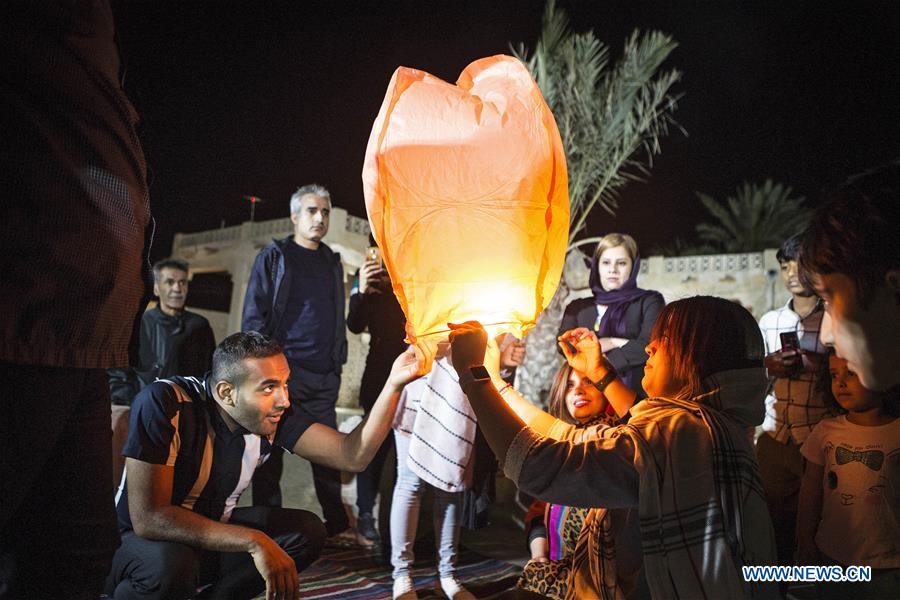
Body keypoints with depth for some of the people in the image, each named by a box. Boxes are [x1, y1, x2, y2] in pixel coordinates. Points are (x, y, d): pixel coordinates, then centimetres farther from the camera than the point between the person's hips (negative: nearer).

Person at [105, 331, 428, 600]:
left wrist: (393, 385, -33)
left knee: (308, 531, -12)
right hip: (151, 541, -5)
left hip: (215, 531, 5)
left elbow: (352, 456, -20)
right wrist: (254, 541, -37)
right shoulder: (164, 404, -30)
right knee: (170, 566, -37)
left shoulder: (276, 415, -14)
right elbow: (148, 518, -33)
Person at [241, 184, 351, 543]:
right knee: (271, 453, 3)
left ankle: (337, 526, 18)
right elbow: (254, 315, -3)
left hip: (323, 378, 5)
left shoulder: (332, 263, 17)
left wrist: (338, 362, 12)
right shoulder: (274, 257, 2)